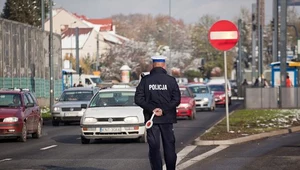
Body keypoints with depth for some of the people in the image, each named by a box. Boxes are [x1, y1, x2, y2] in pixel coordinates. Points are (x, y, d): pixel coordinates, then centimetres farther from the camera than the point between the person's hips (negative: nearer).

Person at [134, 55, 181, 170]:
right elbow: (176, 99, -9)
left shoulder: (145, 80, -2)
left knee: (154, 147, 2)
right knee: (169, 147, 9)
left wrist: (151, 109, -10)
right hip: (167, 118, 0)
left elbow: (138, 99, -7)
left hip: (151, 118, 0)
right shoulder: (171, 80, -3)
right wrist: (164, 110, -12)